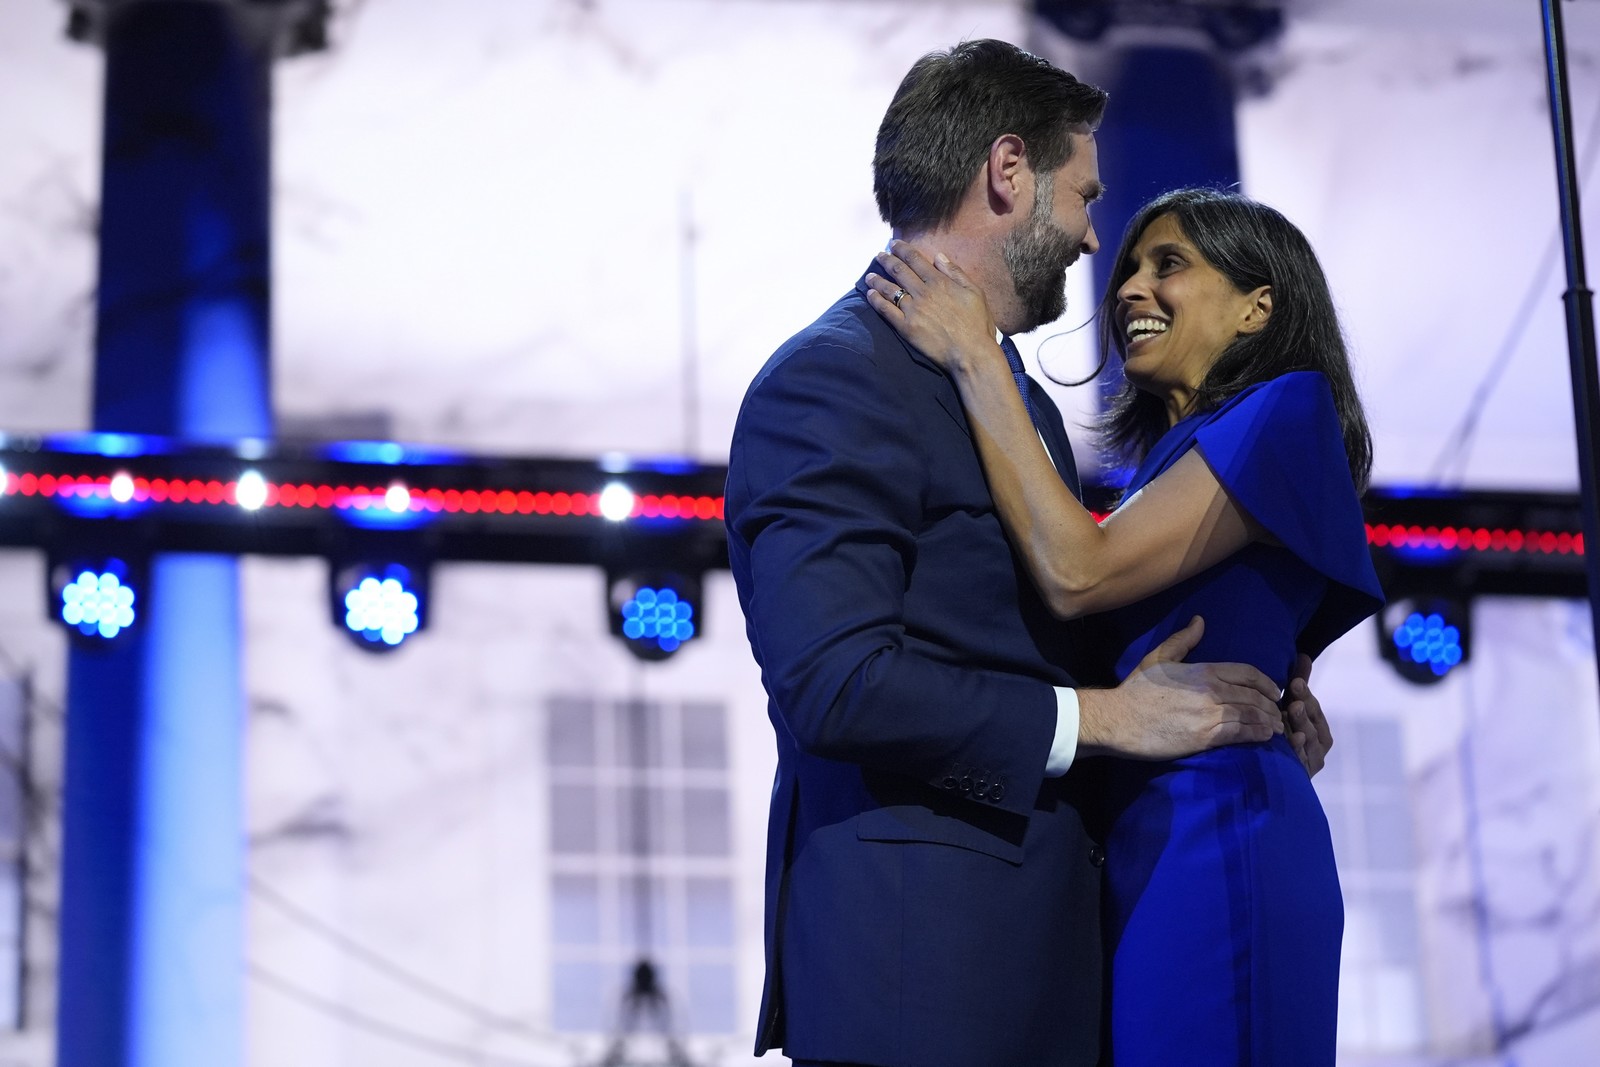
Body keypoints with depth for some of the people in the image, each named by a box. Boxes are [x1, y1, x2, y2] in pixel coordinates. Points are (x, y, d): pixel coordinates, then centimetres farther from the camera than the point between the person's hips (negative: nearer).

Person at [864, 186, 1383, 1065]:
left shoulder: (1285, 412, -6)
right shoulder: (1166, 457, 22)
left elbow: (1077, 573, -16)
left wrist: (976, 360, -12)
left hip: (1216, 839, -9)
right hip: (1137, 846, 9)